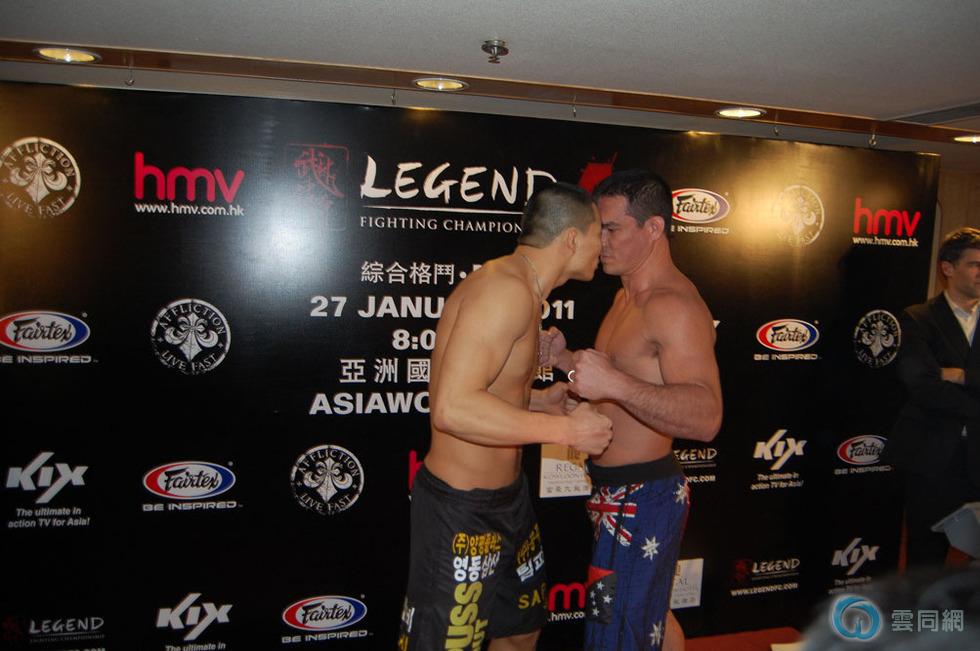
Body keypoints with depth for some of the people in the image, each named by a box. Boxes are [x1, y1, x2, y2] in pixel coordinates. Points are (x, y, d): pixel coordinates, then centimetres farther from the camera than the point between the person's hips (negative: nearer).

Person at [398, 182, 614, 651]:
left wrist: (539, 400, 6)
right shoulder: (507, 289, -23)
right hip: (460, 508, -10)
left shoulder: (520, 289, 10)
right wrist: (565, 429, -24)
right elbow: (452, 408, -32)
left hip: (508, 496, 10)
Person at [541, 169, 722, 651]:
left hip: (641, 499, -10)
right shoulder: (629, 296, 12)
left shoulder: (674, 305, -21)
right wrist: (567, 359, 6)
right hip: (622, 490, 10)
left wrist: (614, 383, -44)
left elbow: (706, 416, -32)